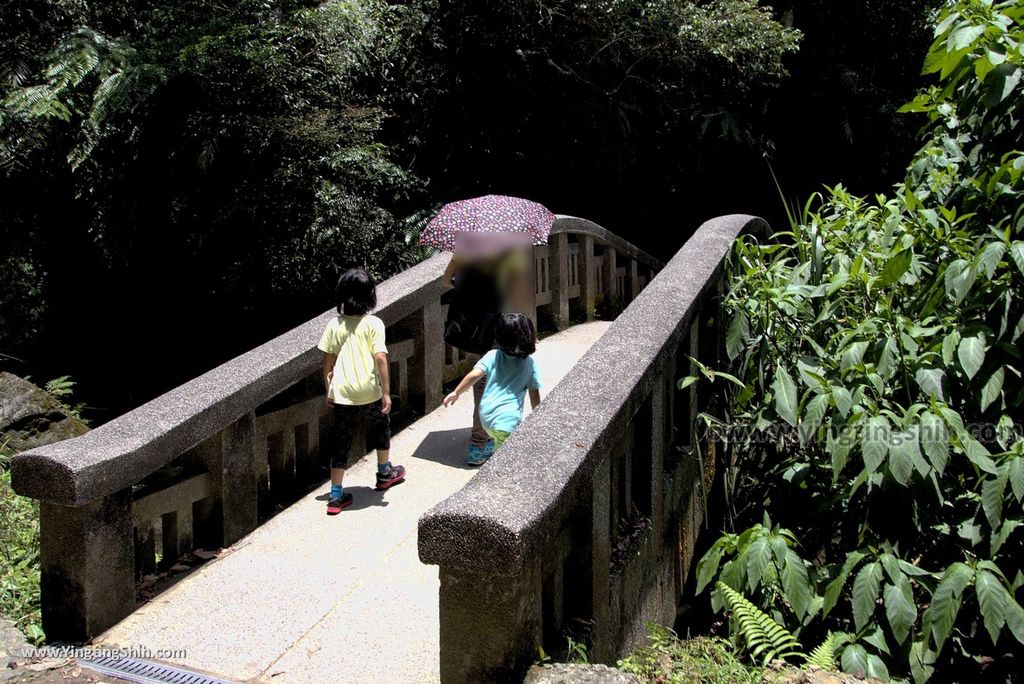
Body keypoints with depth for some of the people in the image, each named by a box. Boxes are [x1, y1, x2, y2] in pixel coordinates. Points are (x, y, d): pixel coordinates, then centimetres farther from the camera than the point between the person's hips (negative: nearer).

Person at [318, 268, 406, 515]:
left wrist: (328, 391, 15)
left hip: (342, 393, 2)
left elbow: (328, 362, 4)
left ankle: (336, 495, 8)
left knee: (340, 441, 7)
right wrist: (386, 393, -10)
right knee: (380, 429, 24)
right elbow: (381, 358, -15)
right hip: (369, 392, -2)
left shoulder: (334, 324, 0)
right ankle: (385, 472, 43)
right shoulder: (374, 323, -9)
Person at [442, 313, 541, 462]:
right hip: (507, 421, -4)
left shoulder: (493, 356, 2)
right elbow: (534, 396, 2)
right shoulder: (530, 364, -1)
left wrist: (456, 393, 3)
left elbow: (474, 375, -9)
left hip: (485, 417, 4)